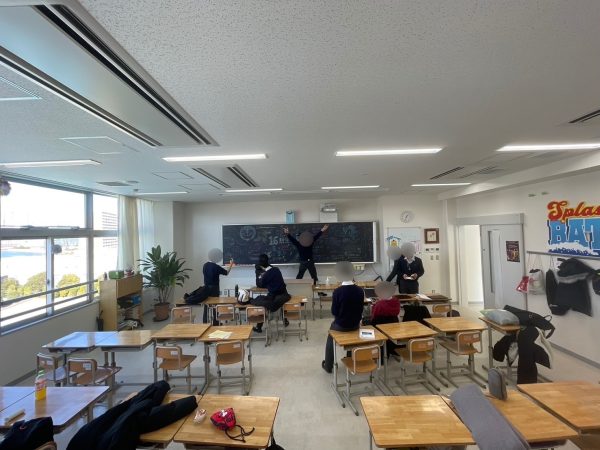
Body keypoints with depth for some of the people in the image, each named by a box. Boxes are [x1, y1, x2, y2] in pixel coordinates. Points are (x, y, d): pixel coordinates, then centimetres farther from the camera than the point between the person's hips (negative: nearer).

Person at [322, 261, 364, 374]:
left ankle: (328, 366, 33)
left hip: (340, 325, -3)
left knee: (330, 339, 26)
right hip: (355, 324, 3)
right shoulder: (360, 290, -11)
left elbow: (334, 312, -13)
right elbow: (361, 309, 0)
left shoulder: (337, 291, -22)